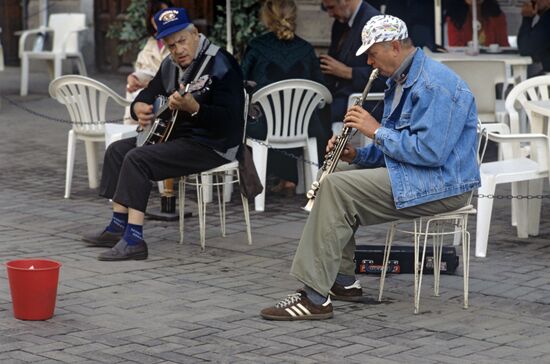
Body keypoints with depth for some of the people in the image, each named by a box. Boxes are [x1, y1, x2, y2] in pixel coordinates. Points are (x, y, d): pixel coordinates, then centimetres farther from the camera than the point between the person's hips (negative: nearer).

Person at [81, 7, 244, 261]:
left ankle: (134, 239, -25)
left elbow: (228, 119, -26)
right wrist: (139, 108, -5)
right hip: (178, 135, 10)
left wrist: (193, 107, -41)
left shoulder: (219, 65, -17)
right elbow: (145, 96, 20)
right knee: (117, 150, 9)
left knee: (137, 159, -23)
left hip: (211, 145, -10)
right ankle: (118, 227, 10)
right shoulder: (171, 65, 10)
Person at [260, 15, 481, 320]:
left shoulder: (435, 85, -19)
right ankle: (343, 280, 12)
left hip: (441, 185, -11)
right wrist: (358, 155, 1)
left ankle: (315, 298, -20)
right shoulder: (400, 81, 15)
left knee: (337, 188, -20)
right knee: (335, 178, 12)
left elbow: (430, 151, -27)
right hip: (410, 173, 11)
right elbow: (396, 144, 20)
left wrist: (377, 131, -18)